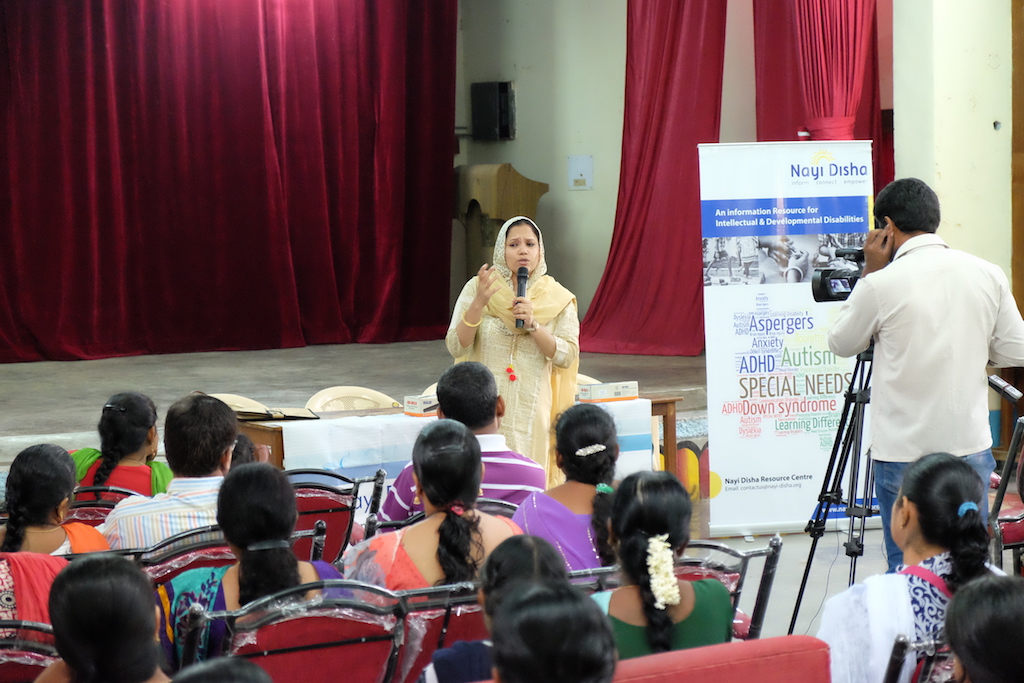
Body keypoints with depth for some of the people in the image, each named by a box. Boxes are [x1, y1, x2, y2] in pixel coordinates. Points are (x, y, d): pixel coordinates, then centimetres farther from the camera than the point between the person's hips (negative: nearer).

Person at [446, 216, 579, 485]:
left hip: (530, 410, 1)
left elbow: (567, 357, -3)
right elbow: (456, 348, -6)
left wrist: (533, 326, -16)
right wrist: (478, 304, -20)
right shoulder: (477, 289, 1)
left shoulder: (558, 299, 3)